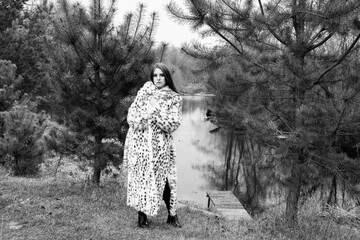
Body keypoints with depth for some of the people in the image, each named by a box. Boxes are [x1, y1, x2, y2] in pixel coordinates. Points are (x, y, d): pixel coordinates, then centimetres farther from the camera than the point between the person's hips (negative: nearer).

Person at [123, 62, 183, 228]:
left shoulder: (174, 99, 1)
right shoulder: (144, 91, 6)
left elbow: (173, 124, -9)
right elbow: (131, 116, 1)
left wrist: (155, 113, -17)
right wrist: (145, 114, -17)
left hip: (160, 145, -1)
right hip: (139, 143, 1)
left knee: (164, 179, -1)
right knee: (140, 177, 3)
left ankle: (172, 215, 15)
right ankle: (142, 215, 15)